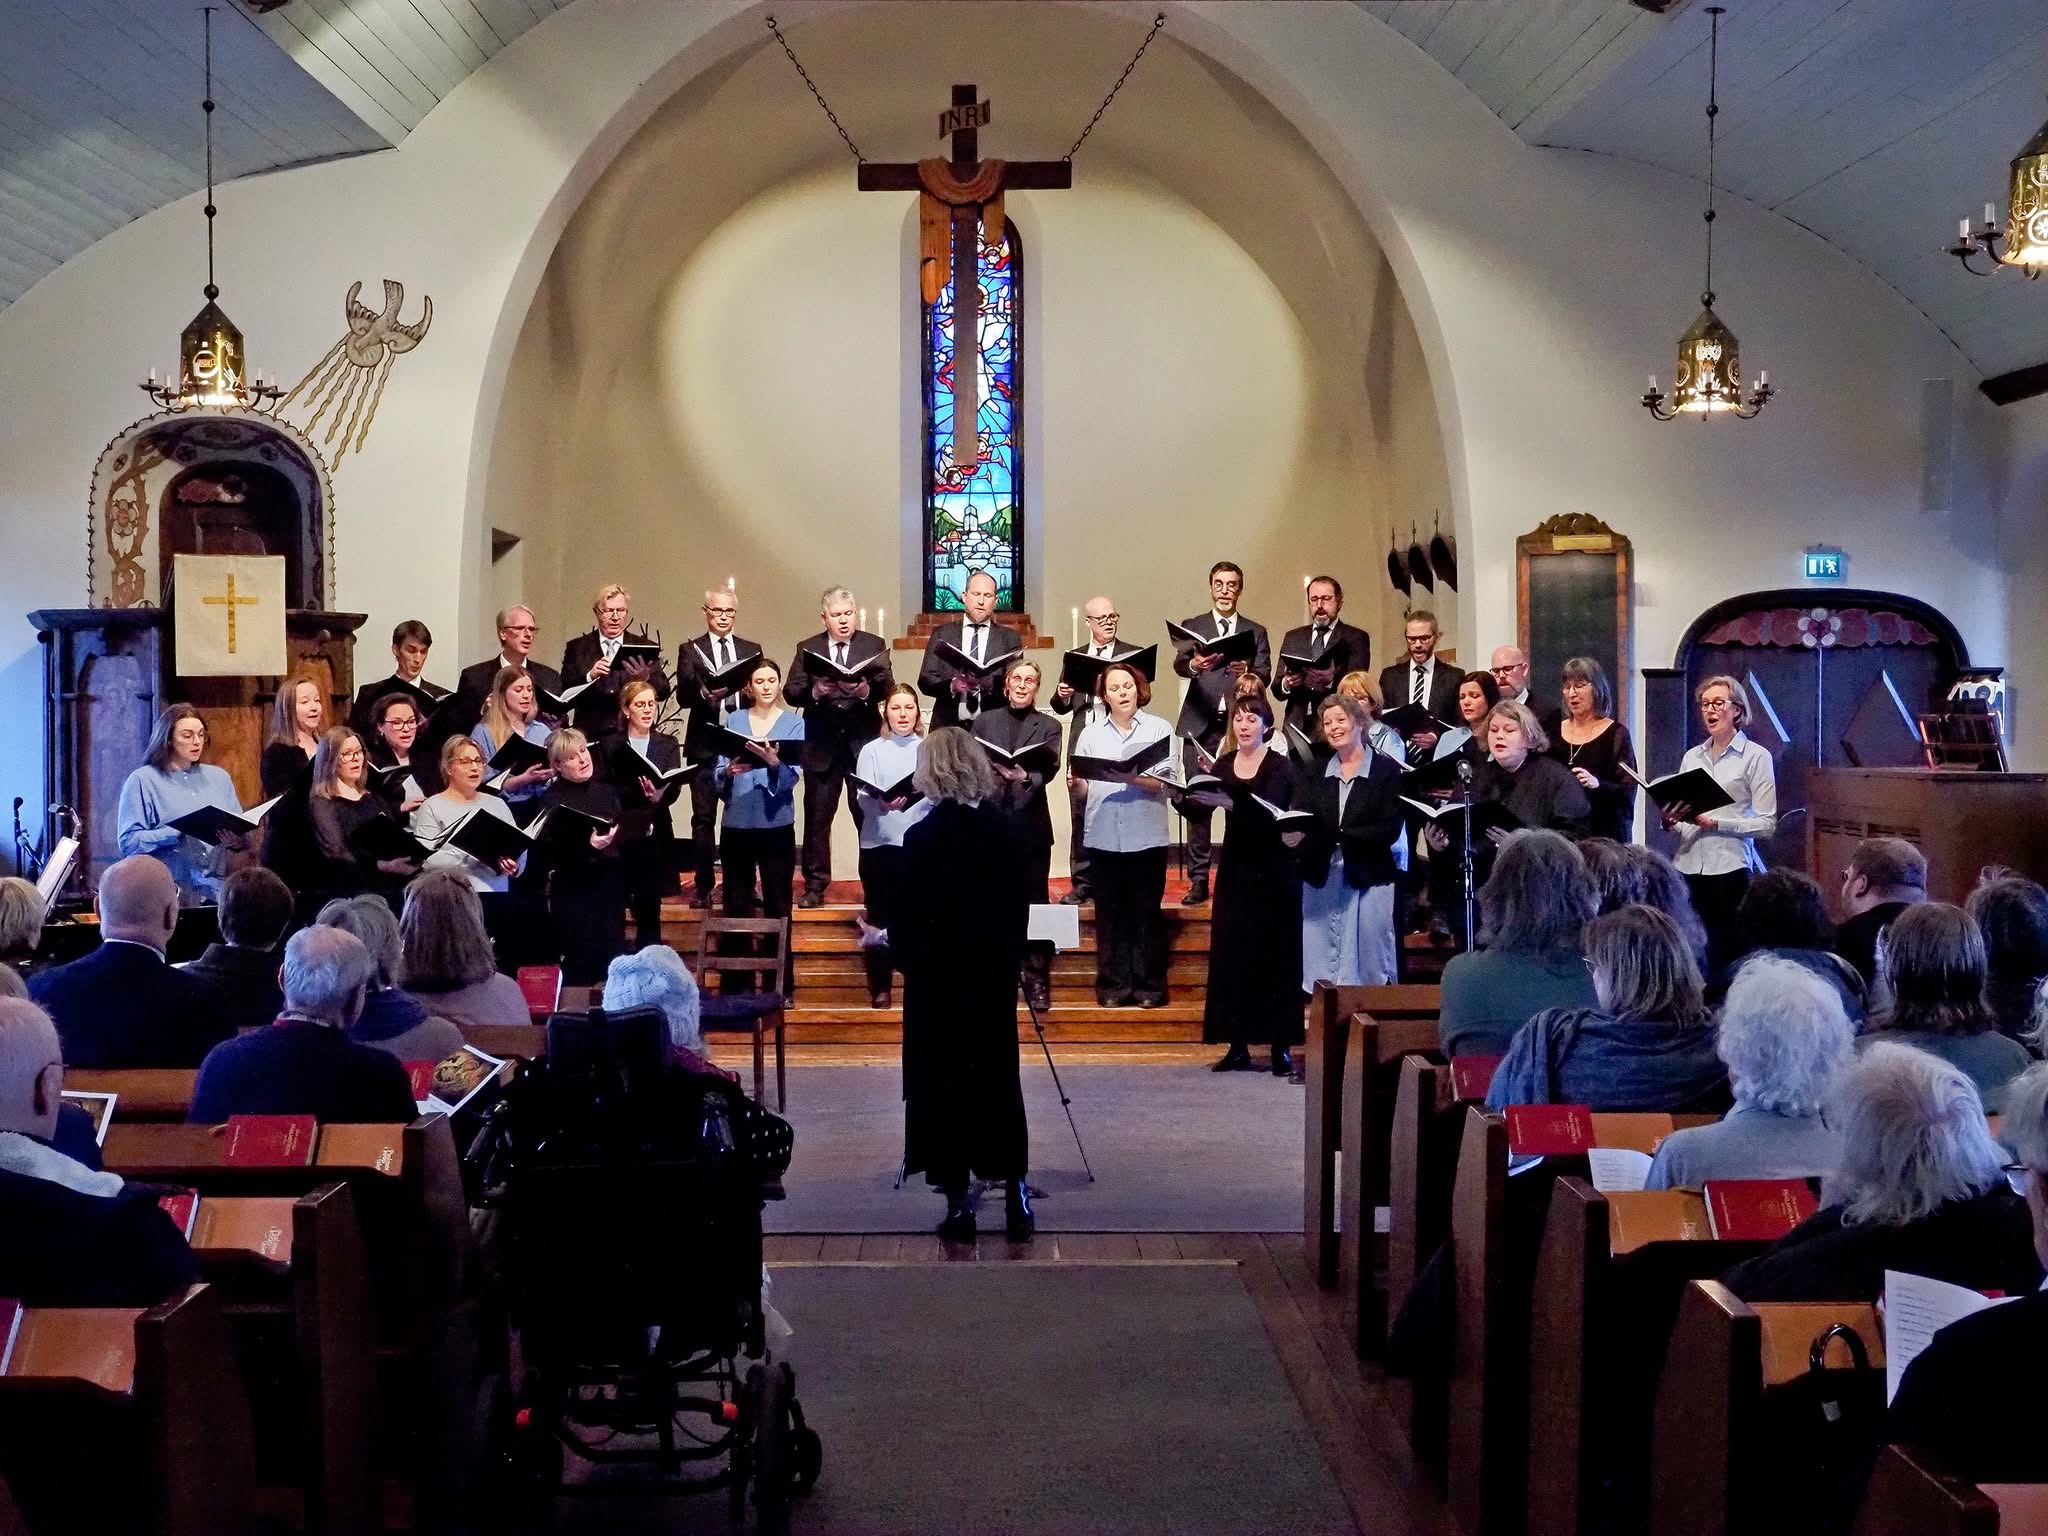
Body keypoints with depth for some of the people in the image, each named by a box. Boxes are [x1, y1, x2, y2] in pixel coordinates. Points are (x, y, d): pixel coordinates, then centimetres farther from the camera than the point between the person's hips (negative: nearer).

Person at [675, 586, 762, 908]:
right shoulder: (690, 650, 5)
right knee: (703, 818, 0)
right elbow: (683, 695, -6)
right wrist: (704, 693, -26)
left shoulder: (751, 650, 13)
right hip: (705, 744, -2)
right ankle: (703, 886, 5)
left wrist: (750, 691, -14)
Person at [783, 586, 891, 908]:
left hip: (864, 742, -1)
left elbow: (887, 685, -8)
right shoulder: (808, 649, 7)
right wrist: (814, 692, -21)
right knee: (817, 817, 5)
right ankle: (815, 885, 14)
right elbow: (790, 691, -1)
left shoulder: (874, 645, 4)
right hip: (821, 745, 1)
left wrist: (868, 691, -28)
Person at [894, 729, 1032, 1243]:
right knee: (998, 1077, 11)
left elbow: (911, 917, -13)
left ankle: (959, 1202, 4)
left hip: (940, 975, -5)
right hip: (995, 971, 5)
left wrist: (889, 942, 6)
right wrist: (1008, 958, 15)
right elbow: (1017, 905, 5)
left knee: (945, 1081, 3)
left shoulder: (925, 837, -16)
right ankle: (1015, 1197, 9)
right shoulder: (1003, 828, -1)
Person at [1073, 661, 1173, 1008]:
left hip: (1146, 835, -2)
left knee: (1146, 913, 1)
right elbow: (1082, 785, 10)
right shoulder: (1091, 735, 12)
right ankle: (1113, 985, 9)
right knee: (1110, 913, 4)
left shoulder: (1159, 729, 4)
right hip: (1103, 836, 2)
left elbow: (1169, 782, -6)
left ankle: (1149, 985, 7)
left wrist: (1137, 779, -23)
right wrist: (1075, 785, -13)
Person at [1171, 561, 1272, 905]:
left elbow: (1265, 677, -1)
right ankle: (1198, 880, 2)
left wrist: (1248, 673, -24)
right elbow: (1179, 664, -7)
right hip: (1201, 725, 0)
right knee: (1197, 803, -2)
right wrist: (1194, 664, -31)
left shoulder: (1255, 632, 12)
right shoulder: (1193, 627, 11)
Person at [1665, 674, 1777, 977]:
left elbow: (1767, 823, -6)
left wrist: (1716, 823, -15)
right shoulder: (1692, 756, 16)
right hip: (1689, 866, 4)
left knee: (1725, 956, -5)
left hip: (1730, 868, -4)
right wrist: (1670, 823, -2)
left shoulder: (1756, 756, 1)